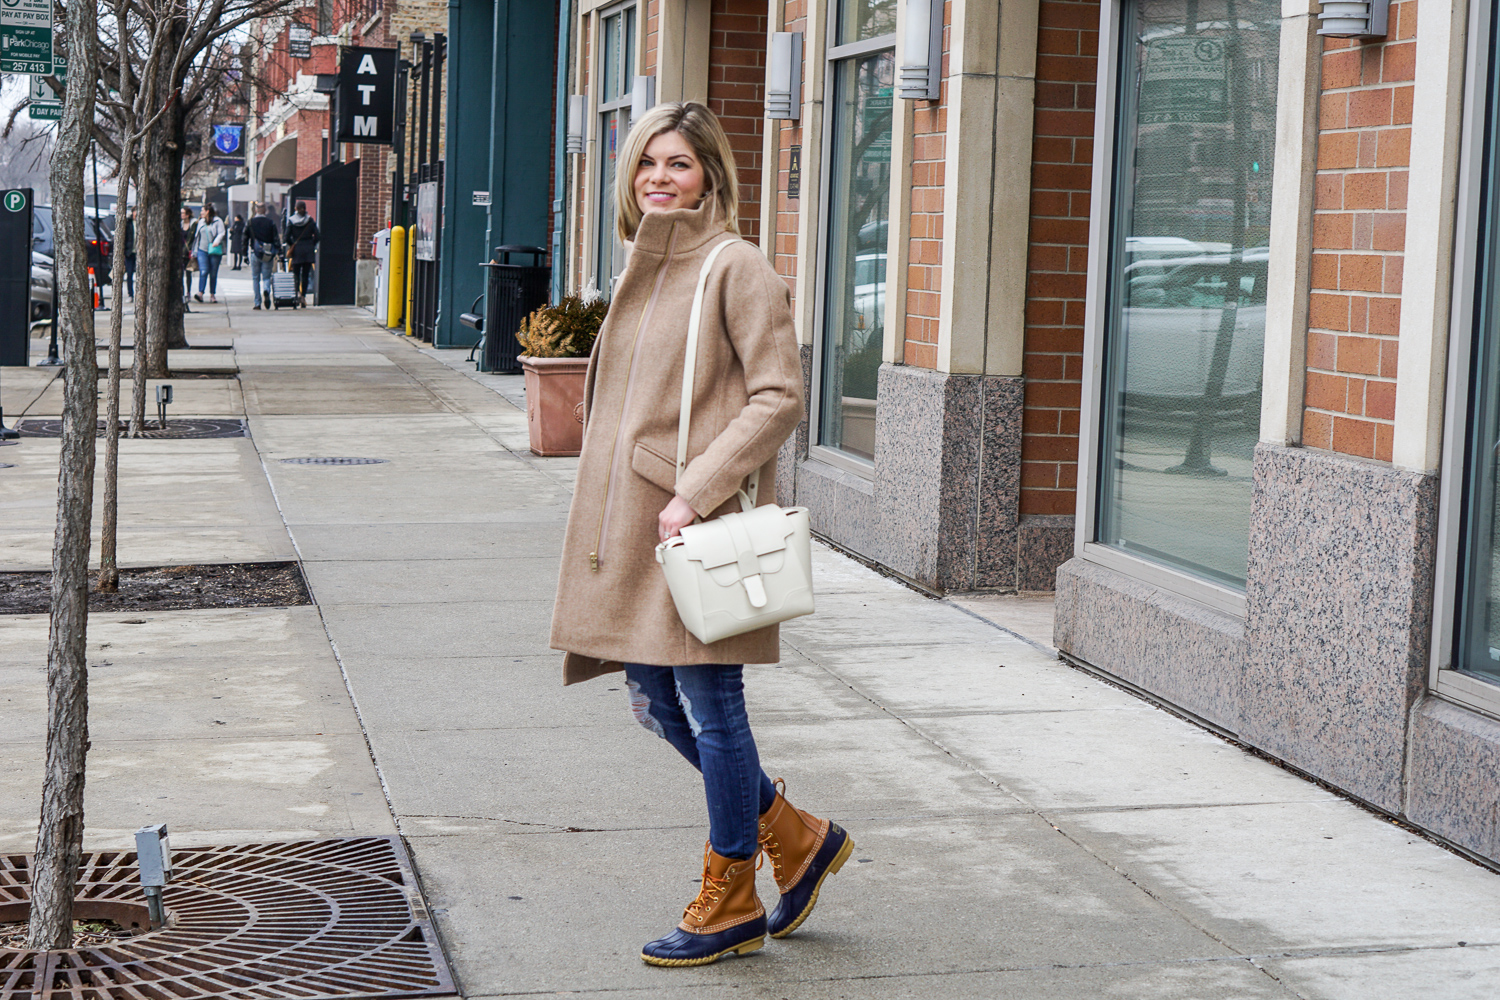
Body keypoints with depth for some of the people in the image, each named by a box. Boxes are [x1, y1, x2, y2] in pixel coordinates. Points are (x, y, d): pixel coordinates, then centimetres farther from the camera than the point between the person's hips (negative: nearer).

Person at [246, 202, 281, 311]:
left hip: (255, 253, 0)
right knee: (266, 277, 7)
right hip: (268, 256, 0)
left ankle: (257, 303, 6)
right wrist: (279, 253, -2)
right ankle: (266, 291, -27)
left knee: (255, 279, 10)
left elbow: (245, 239, 3)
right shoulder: (271, 223, 0)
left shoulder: (250, 223, 2)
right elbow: (276, 239, -4)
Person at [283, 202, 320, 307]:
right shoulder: (310, 220, -2)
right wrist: (311, 244, 10)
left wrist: (291, 245, 10)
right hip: (308, 249, 1)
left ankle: (297, 292, -18)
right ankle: (303, 296, 4)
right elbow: (317, 236, -6)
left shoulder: (291, 220, -3)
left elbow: (287, 237, -7)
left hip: (296, 250, -1)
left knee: (296, 274, 6)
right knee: (306, 274, 7)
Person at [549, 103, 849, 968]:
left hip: (703, 528, -9)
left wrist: (696, 491, -21)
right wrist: (608, 518, 18)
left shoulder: (739, 269, -9)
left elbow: (779, 398, -15)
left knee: (710, 707, -1)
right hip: (632, 523, 9)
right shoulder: (645, 270, 15)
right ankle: (797, 839, 28)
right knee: (658, 701, 12)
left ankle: (731, 903, 13)